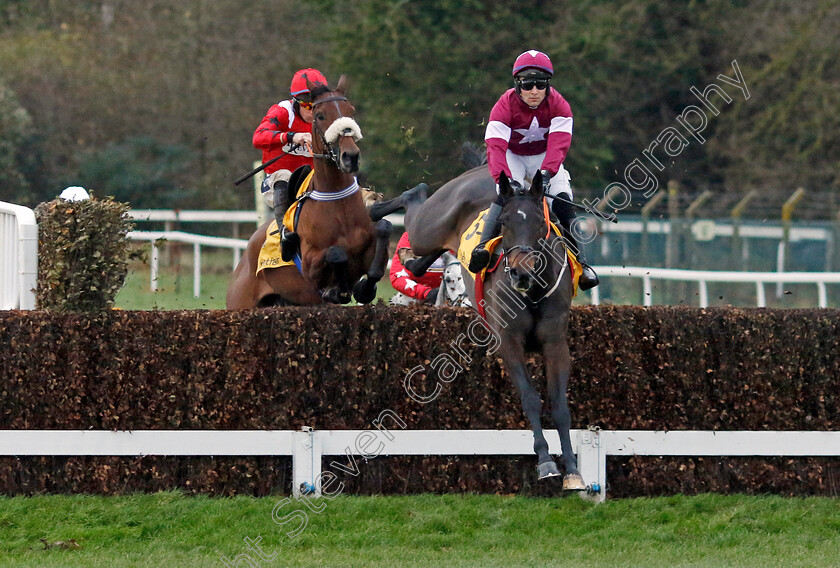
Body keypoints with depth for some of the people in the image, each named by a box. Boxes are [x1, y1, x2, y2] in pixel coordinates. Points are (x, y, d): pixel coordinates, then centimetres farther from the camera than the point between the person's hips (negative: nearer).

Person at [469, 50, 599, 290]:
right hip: (512, 155, -1)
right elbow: (496, 147, -35)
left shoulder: (558, 105, -22)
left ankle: (580, 263, -12)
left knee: (563, 202, -16)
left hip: (545, 157, 1)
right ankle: (483, 247, -36)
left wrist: (546, 174, -52)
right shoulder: (505, 106, -25)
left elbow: (558, 144, -35)